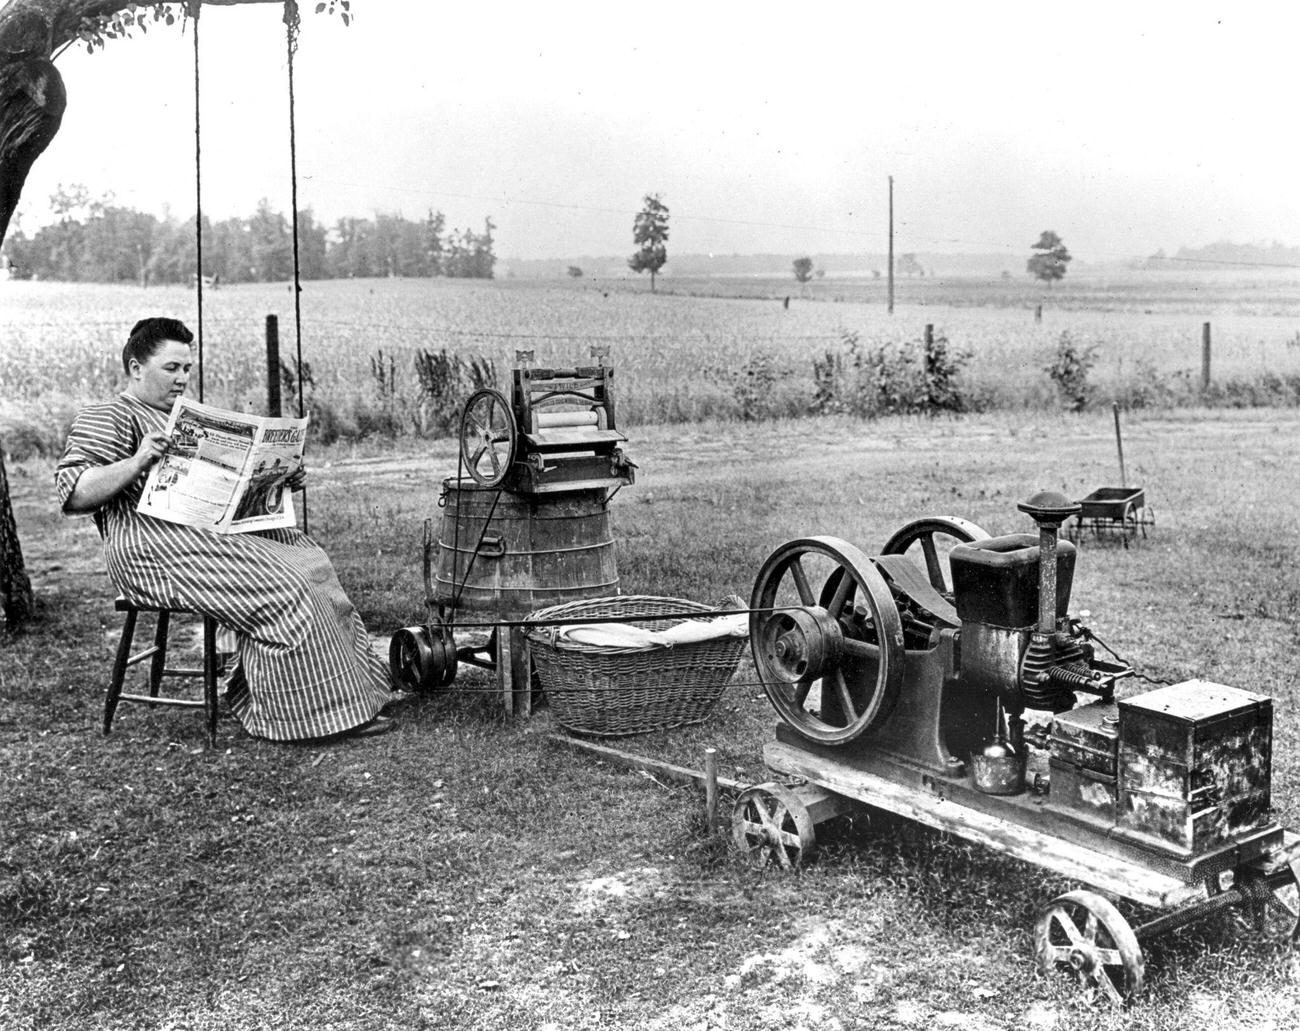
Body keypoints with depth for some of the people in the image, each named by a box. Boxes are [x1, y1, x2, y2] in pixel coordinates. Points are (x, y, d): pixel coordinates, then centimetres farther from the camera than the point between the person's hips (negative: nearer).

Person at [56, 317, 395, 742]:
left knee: (309, 561, -9)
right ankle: (317, 713, -16)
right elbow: (72, 493, -12)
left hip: (221, 528, 9)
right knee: (279, 590, -23)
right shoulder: (105, 419, 1)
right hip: (153, 544, -9)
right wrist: (137, 462, -25)